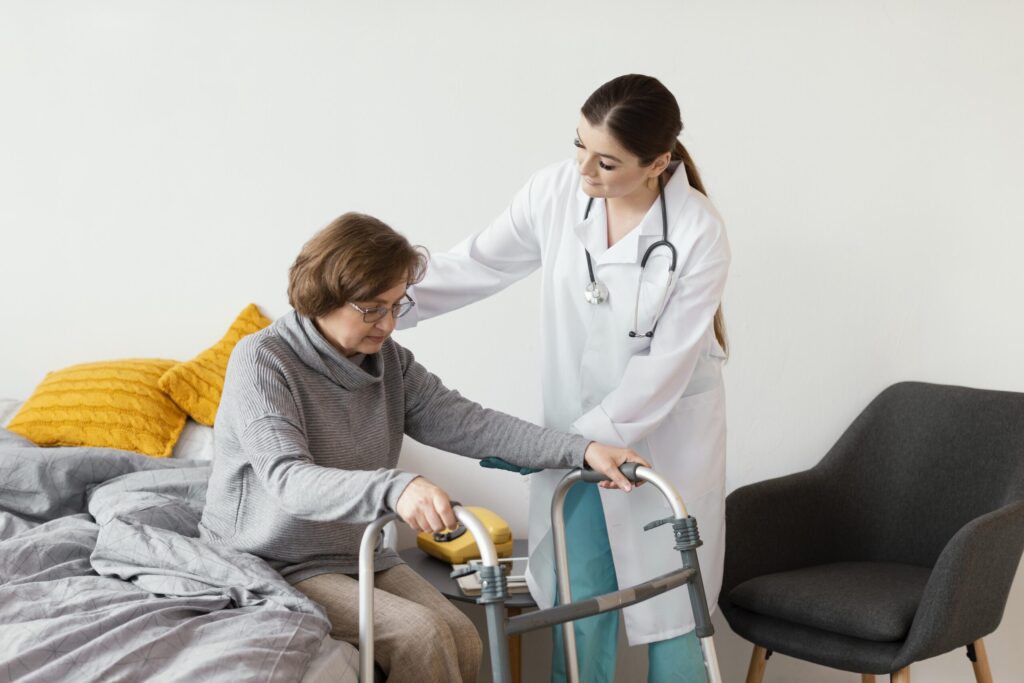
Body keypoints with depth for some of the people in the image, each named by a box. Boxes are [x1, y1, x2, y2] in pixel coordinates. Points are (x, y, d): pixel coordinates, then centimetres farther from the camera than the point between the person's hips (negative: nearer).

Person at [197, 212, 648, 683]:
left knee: (462, 639, -13)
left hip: (359, 555, 6)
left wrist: (581, 450, -21)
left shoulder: (389, 361, 3)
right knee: (420, 635, -23)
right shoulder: (262, 360, -18)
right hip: (271, 566, -6)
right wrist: (393, 489, -50)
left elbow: (467, 423, -8)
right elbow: (288, 479, -31)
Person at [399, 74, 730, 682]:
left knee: (670, 597, 9)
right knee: (577, 597, 6)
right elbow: (475, 264, -2)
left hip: (669, 427, -3)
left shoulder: (699, 234, -21)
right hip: (580, 428, 3)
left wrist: (570, 444, -19)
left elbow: (662, 369, -19)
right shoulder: (557, 191, -11)